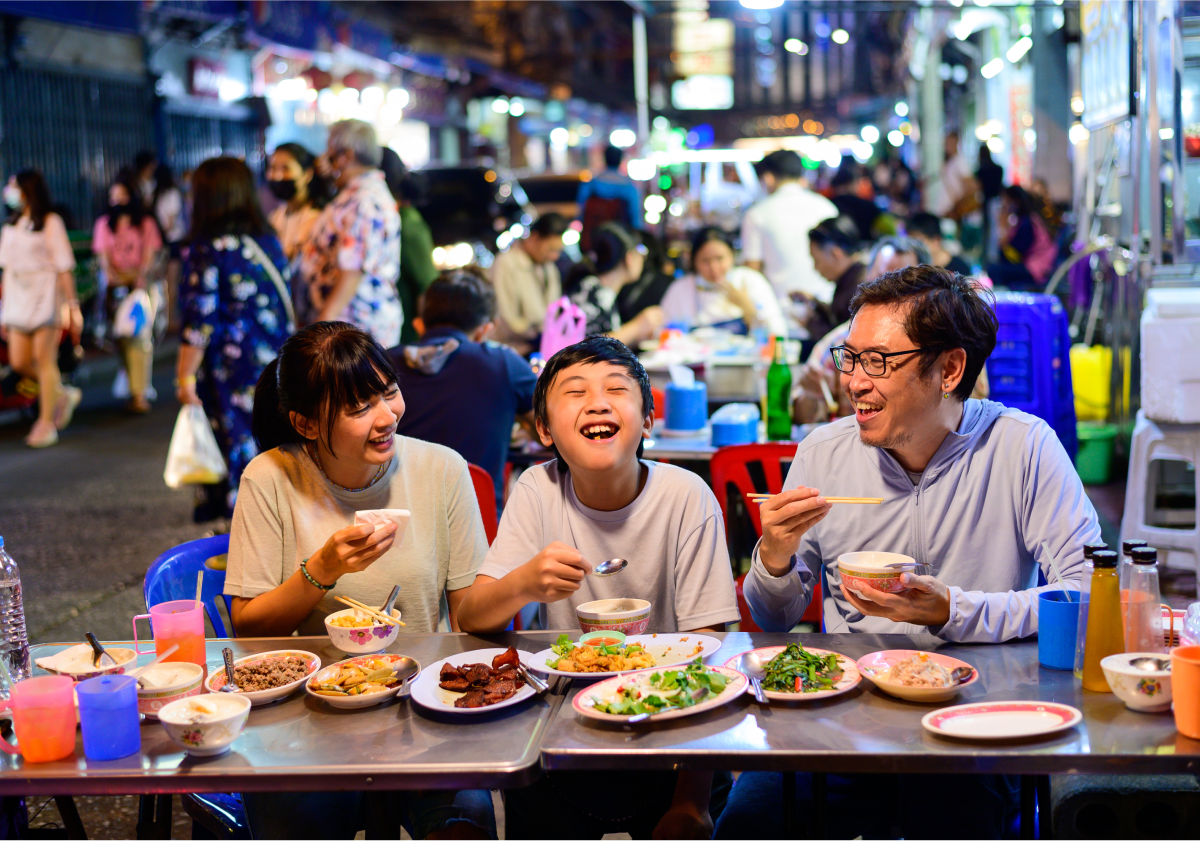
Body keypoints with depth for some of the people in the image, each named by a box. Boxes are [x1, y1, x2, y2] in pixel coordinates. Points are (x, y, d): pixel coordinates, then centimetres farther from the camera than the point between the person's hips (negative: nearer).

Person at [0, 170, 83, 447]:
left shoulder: (50, 222, -5)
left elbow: (64, 267, -6)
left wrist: (72, 306, -9)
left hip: (45, 297, -6)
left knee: (44, 359, -6)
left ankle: (47, 423, 1)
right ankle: (63, 394, 24)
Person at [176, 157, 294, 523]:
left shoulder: (208, 249, -11)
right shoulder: (269, 241, 7)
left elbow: (200, 322, -14)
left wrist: (185, 376, -8)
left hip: (231, 370, -6)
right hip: (275, 366, 6)